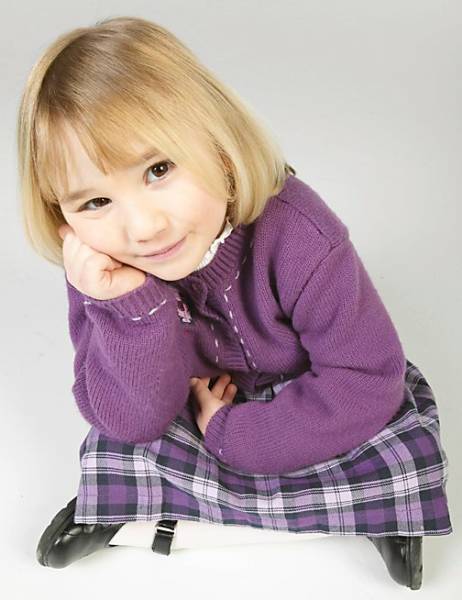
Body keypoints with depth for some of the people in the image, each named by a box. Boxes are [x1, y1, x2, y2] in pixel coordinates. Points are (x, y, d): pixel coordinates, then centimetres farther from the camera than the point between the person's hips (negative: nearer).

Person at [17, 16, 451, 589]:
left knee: (405, 454, -23)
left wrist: (231, 434, -24)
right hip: (209, 403, 2)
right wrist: (131, 306, -41)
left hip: (299, 406, -1)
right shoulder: (101, 266, -23)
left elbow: (366, 382, -26)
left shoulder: (300, 237, -32)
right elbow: (132, 420, -24)